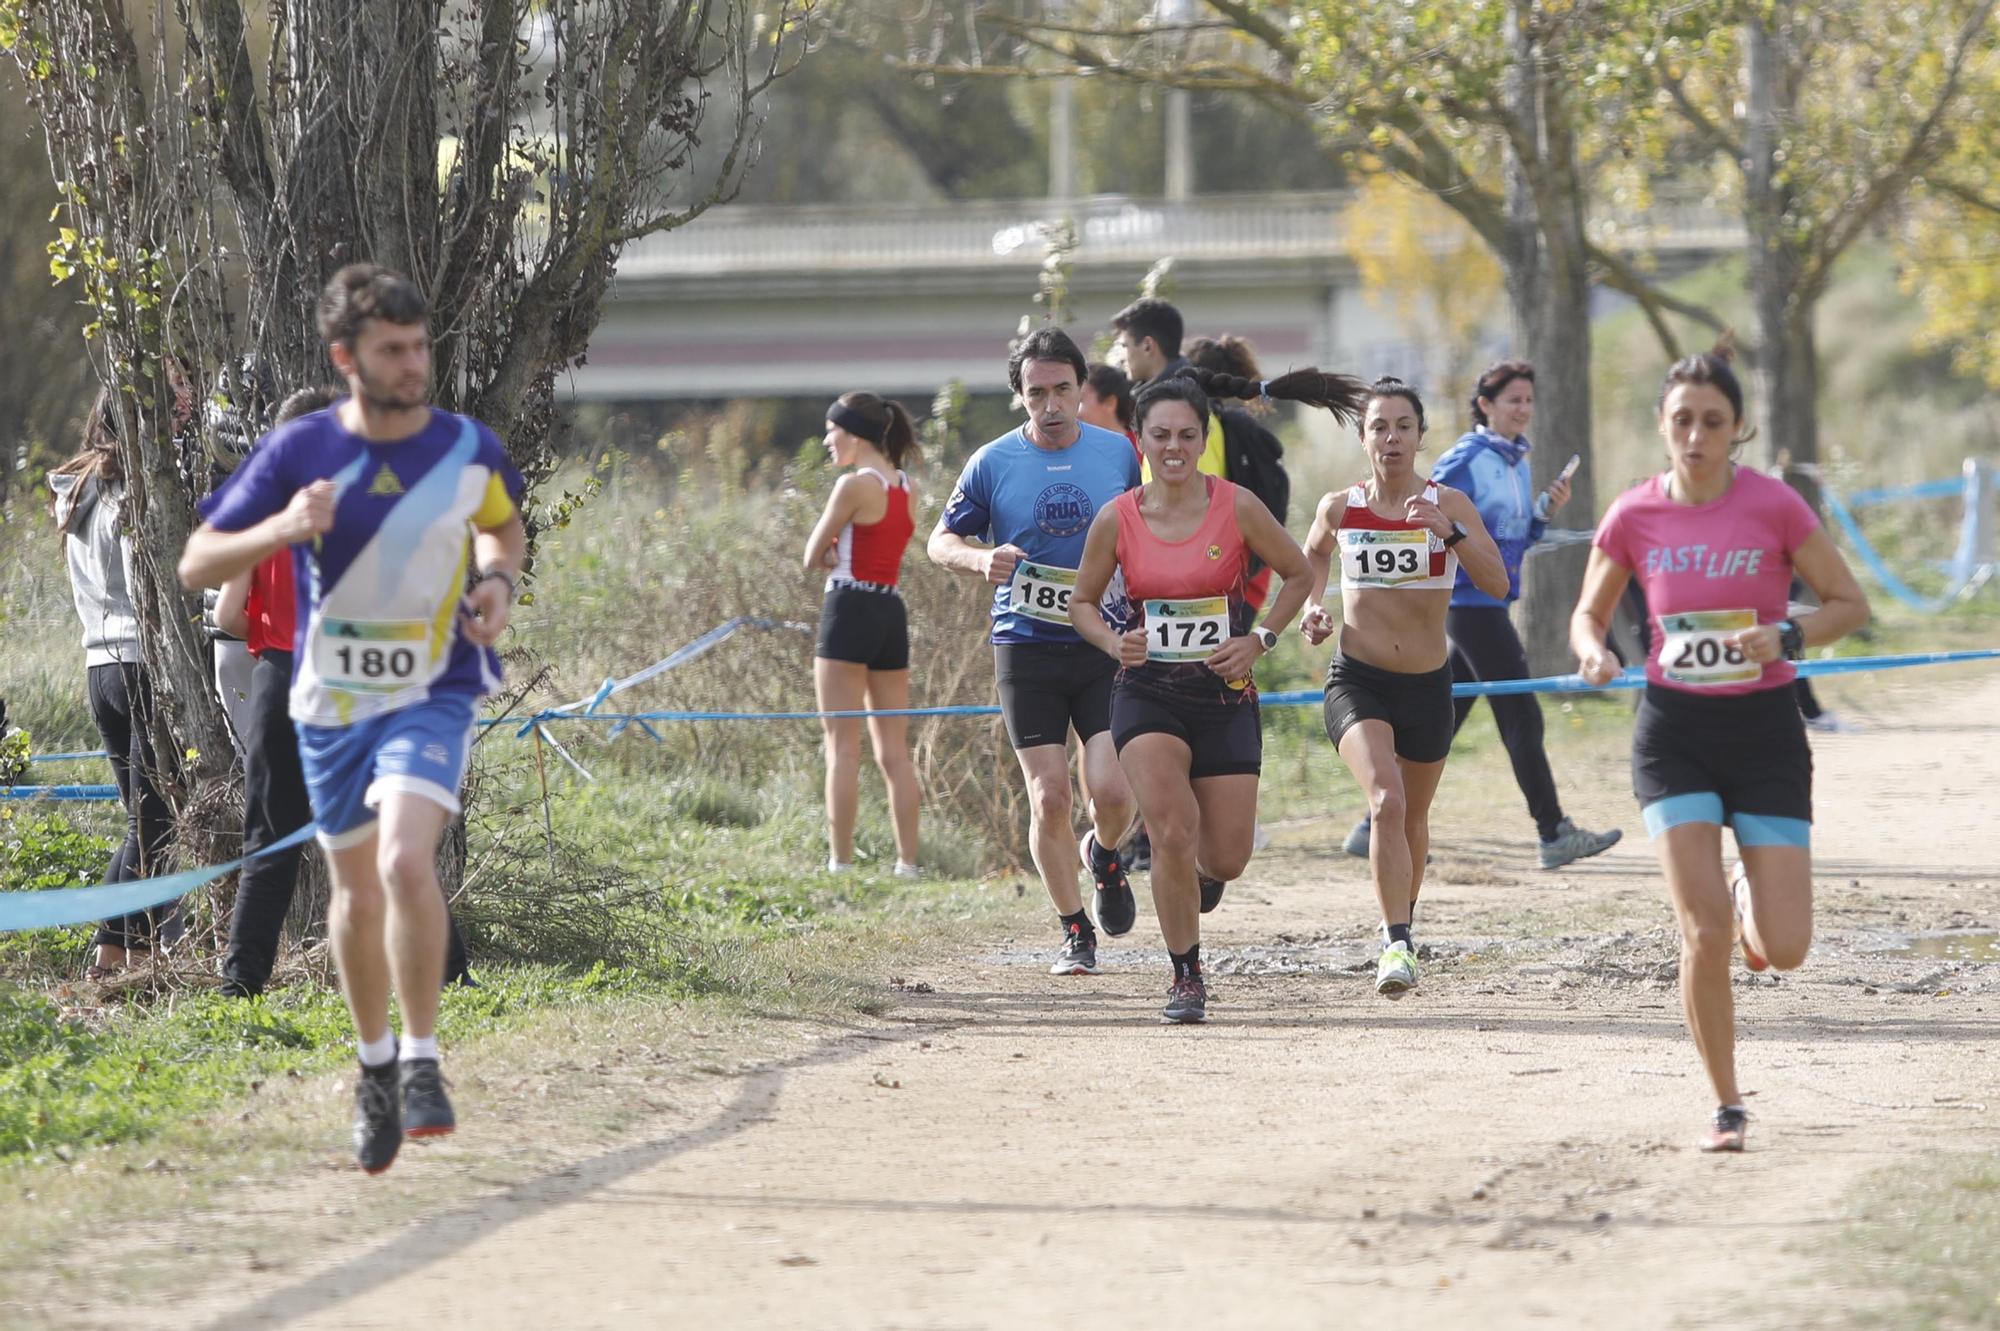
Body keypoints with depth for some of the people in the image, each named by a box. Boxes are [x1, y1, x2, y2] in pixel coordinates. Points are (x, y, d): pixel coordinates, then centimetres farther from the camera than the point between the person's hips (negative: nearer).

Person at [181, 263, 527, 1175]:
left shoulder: (469, 448, -5)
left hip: (433, 696, -2)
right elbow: (197, 564, -7)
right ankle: (375, 1065, 33)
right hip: (332, 700, 2)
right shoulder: (299, 450, -8)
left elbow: (504, 526, 18)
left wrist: (500, 581, -4)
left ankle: (423, 1062, -14)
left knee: (406, 860, -24)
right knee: (356, 889, 11)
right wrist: (280, 530, -25)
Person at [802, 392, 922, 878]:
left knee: (843, 748, -6)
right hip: (893, 614, 7)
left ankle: (841, 862, -10)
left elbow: (813, 558, -5)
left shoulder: (854, 486, -11)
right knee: (895, 751, 8)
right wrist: (842, 553, 0)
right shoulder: (907, 488, 12)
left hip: (850, 609, -7)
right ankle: (908, 863, 5)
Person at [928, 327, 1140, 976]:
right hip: (1026, 649, 0)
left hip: (1106, 645, 0)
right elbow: (941, 540, 6)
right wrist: (980, 560, -15)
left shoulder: (1120, 454, 3)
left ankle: (1105, 855, 23)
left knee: (1111, 790, -12)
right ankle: (1075, 931, 12)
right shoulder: (993, 464, -1)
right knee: (1049, 799, -5)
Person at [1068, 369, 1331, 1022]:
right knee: (1172, 833, -18)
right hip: (1148, 695, -1)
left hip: (1226, 696, 1)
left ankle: (1200, 875, 43)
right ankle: (1185, 975, 1)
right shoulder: (1117, 519, -6)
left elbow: (1297, 575, 7)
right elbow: (1082, 602, 8)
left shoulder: (1237, 507, -7)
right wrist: (1116, 643, -12)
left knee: (1225, 859, 3)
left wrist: (1260, 641, -6)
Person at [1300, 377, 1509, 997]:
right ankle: (1396, 945, -26)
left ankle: (1403, 927, 43)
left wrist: (1450, 532, -29)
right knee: (1385, 800, -24)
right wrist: (1311, 606, 3)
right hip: (1357, 683, -1)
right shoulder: (1339, 508, -1)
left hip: (1427, 685, 1)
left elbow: (1497, 582, -15)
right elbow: (1313, 556, 22)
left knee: (1413, 818, 17)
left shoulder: (1448, 503, -5)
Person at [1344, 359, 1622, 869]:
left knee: (1441, 722, 10)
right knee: (1521, 717, -7)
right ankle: (1554, 835, -4)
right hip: (1470, 602, -9)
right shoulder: (1467, 461, -12)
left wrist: (1545, 511, 5)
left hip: (1490, 605, 9)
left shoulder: (1517, 462, 15)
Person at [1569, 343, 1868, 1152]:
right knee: (1703, 934, -12)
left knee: (1782, 951, -6)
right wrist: (1594, 654, -11)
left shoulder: (1774, 506, -9)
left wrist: (1787, 638, -19)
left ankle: (1749, 895, 32)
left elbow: (1850, 604, -1)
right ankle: (1726, 1107, 5)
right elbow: (1588, 613, 12)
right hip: (1674, 731, 1)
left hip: (1764, 729, -1)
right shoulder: (1633, 516, -2)